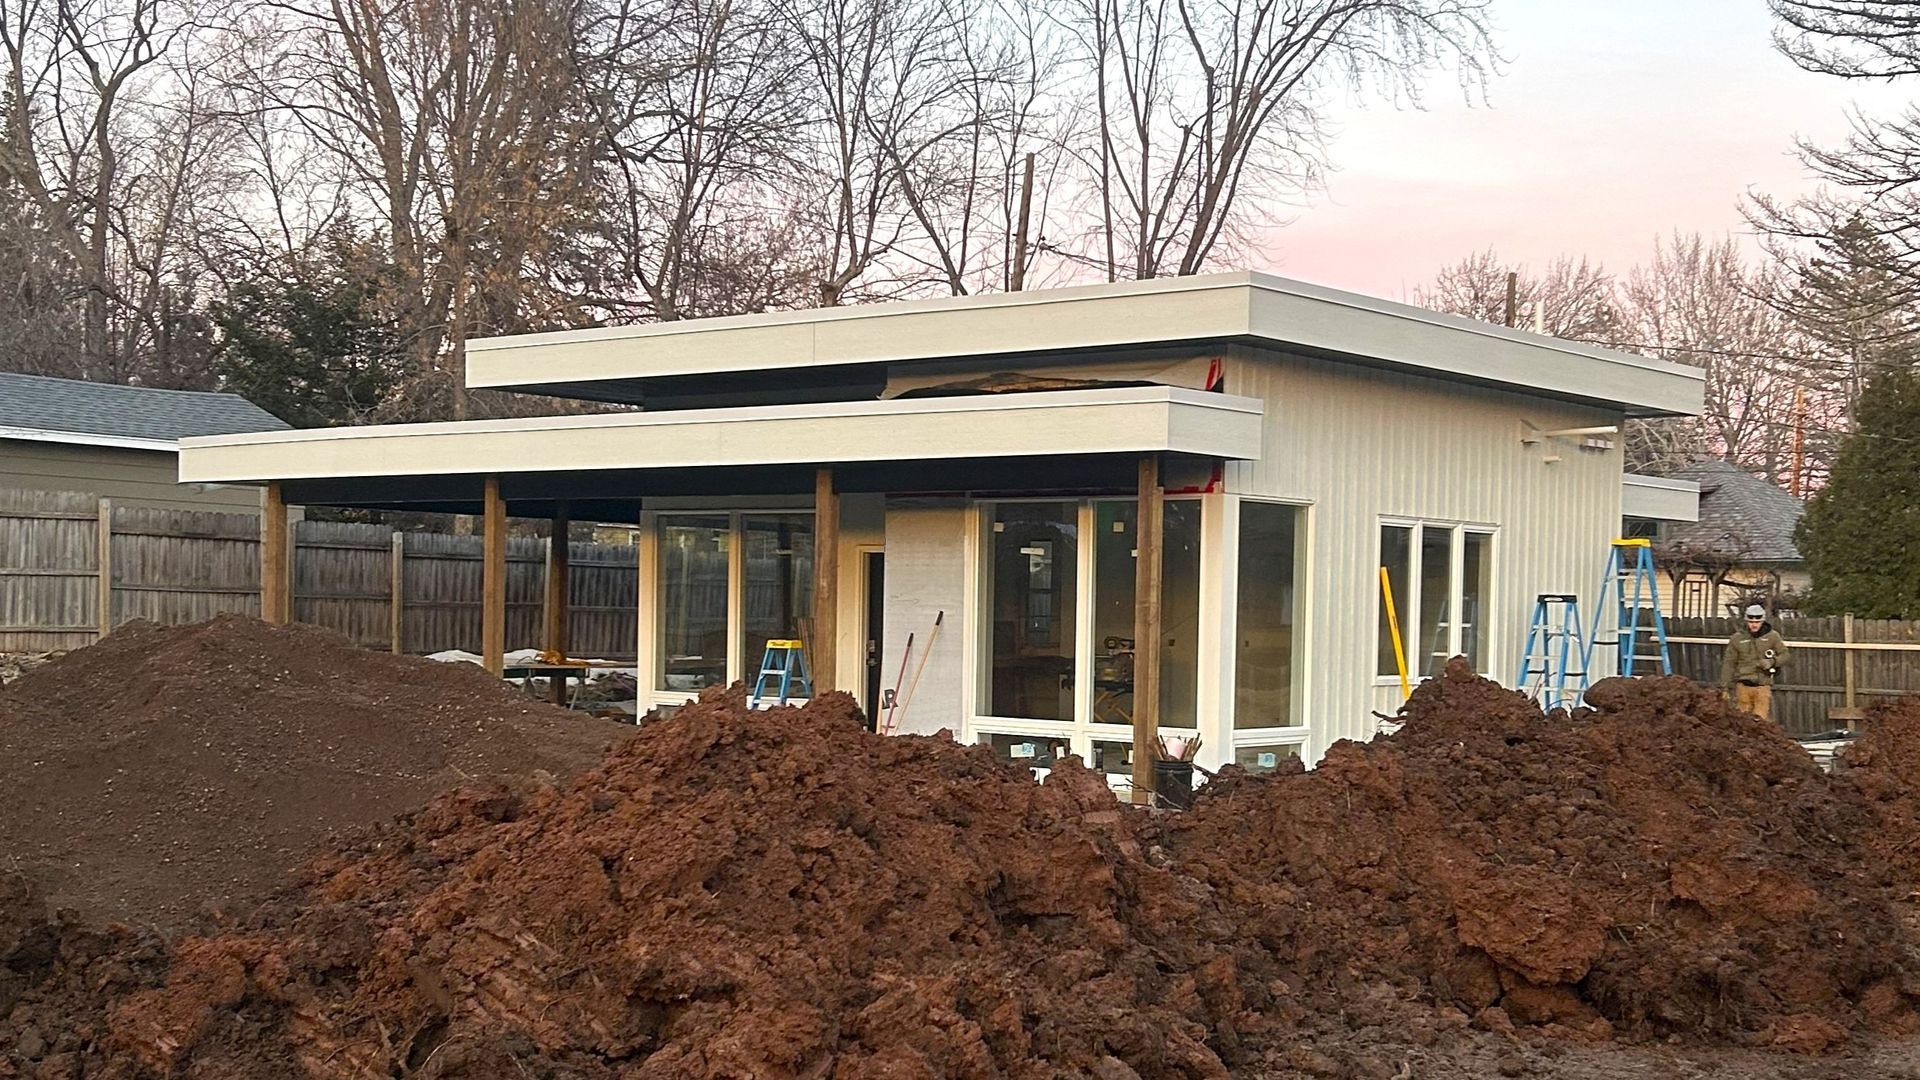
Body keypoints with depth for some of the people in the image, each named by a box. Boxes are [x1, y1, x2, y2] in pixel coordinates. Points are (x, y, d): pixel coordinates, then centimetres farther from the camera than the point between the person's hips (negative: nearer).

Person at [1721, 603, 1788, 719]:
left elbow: (1784, 655, 10)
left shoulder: (1772, 636, 4)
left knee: (1760, 720, -6)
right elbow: (1729, 663, 6)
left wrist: (1772, 661, -12)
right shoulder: (1737, 638, 4)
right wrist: (1725, 686, 3)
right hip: (1743, 685, 0)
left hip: (1763, 685, 0)